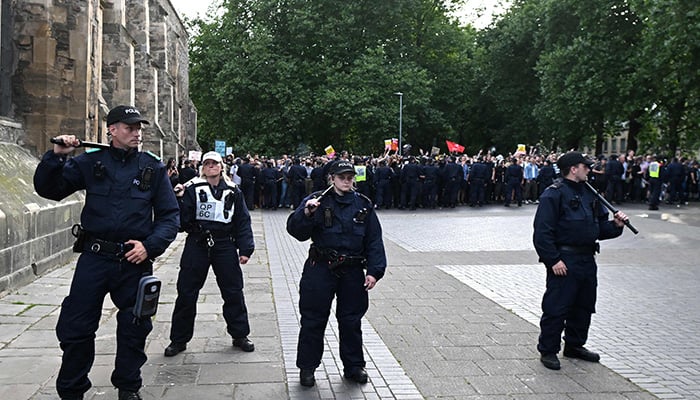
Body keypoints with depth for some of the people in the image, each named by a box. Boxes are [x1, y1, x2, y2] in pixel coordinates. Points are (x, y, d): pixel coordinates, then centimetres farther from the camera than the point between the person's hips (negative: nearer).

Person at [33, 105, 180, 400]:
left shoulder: (153, 168, 1)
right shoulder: (90, 162, 2)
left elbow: (170, 215, 1)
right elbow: (48, 189, 1)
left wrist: (150, 245, -13)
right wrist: (56, 156, -14)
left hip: (135, 260, 0)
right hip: (94, 257, 0)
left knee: (134, 328, 12)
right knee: (75, 327, 5)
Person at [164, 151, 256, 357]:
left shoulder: (233, 192, 6)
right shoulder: (193, 189, 0)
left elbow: (242, 222, 6)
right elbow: (183, 219, -6)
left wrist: (245, 249, 0)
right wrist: (178, 200, -24)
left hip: (224, 246, 1)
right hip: (197, 245, -1)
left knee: (233, 291, 6)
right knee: (186, 293, 3)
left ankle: (240, 335, 22)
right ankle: (179, 339, 17)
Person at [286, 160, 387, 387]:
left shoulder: (364, 205, 5)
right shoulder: (317, 201, -4)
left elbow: (374, 240, 5)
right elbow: (295, 230, -12)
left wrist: (374, 271, -3)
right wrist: (306, 213, -30)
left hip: (353, 272, 3)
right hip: (320, 269, -2)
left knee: (352, 320, 12)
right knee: (313, 319, 5)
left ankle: (353, 366, 27)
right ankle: (307, 367, 20)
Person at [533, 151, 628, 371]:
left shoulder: (589, 193, 14)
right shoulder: (554, 194, -12)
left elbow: (600, 226, 19)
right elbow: (542, 231, -17)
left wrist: (615, 225, -1)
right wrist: (553, 260, -20)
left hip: (587, 260, 9)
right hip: (564, 261, -8)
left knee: (584, 305, 17)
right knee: (556, 307, -2)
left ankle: (574, 345, 33)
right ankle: (548, 350, 11)